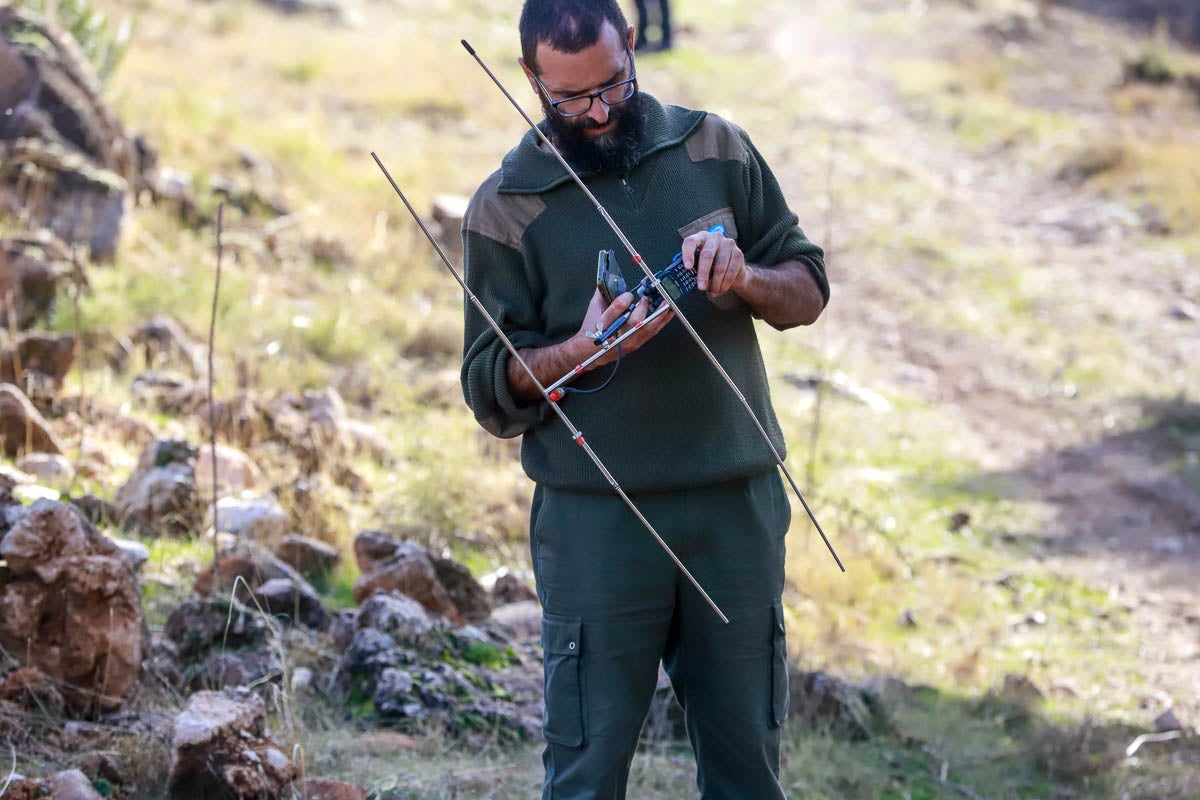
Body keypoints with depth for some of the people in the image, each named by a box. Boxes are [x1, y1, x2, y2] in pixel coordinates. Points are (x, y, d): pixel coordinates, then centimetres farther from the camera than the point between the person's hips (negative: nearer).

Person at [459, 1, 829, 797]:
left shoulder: (715, 149, 6)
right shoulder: (507, 208, -2)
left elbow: (809, 291, 10)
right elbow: (491, 391, -2)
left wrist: (743, 277, -12)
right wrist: (582, 351, -21)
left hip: (738, 504, 3)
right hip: (596, 519, -2)